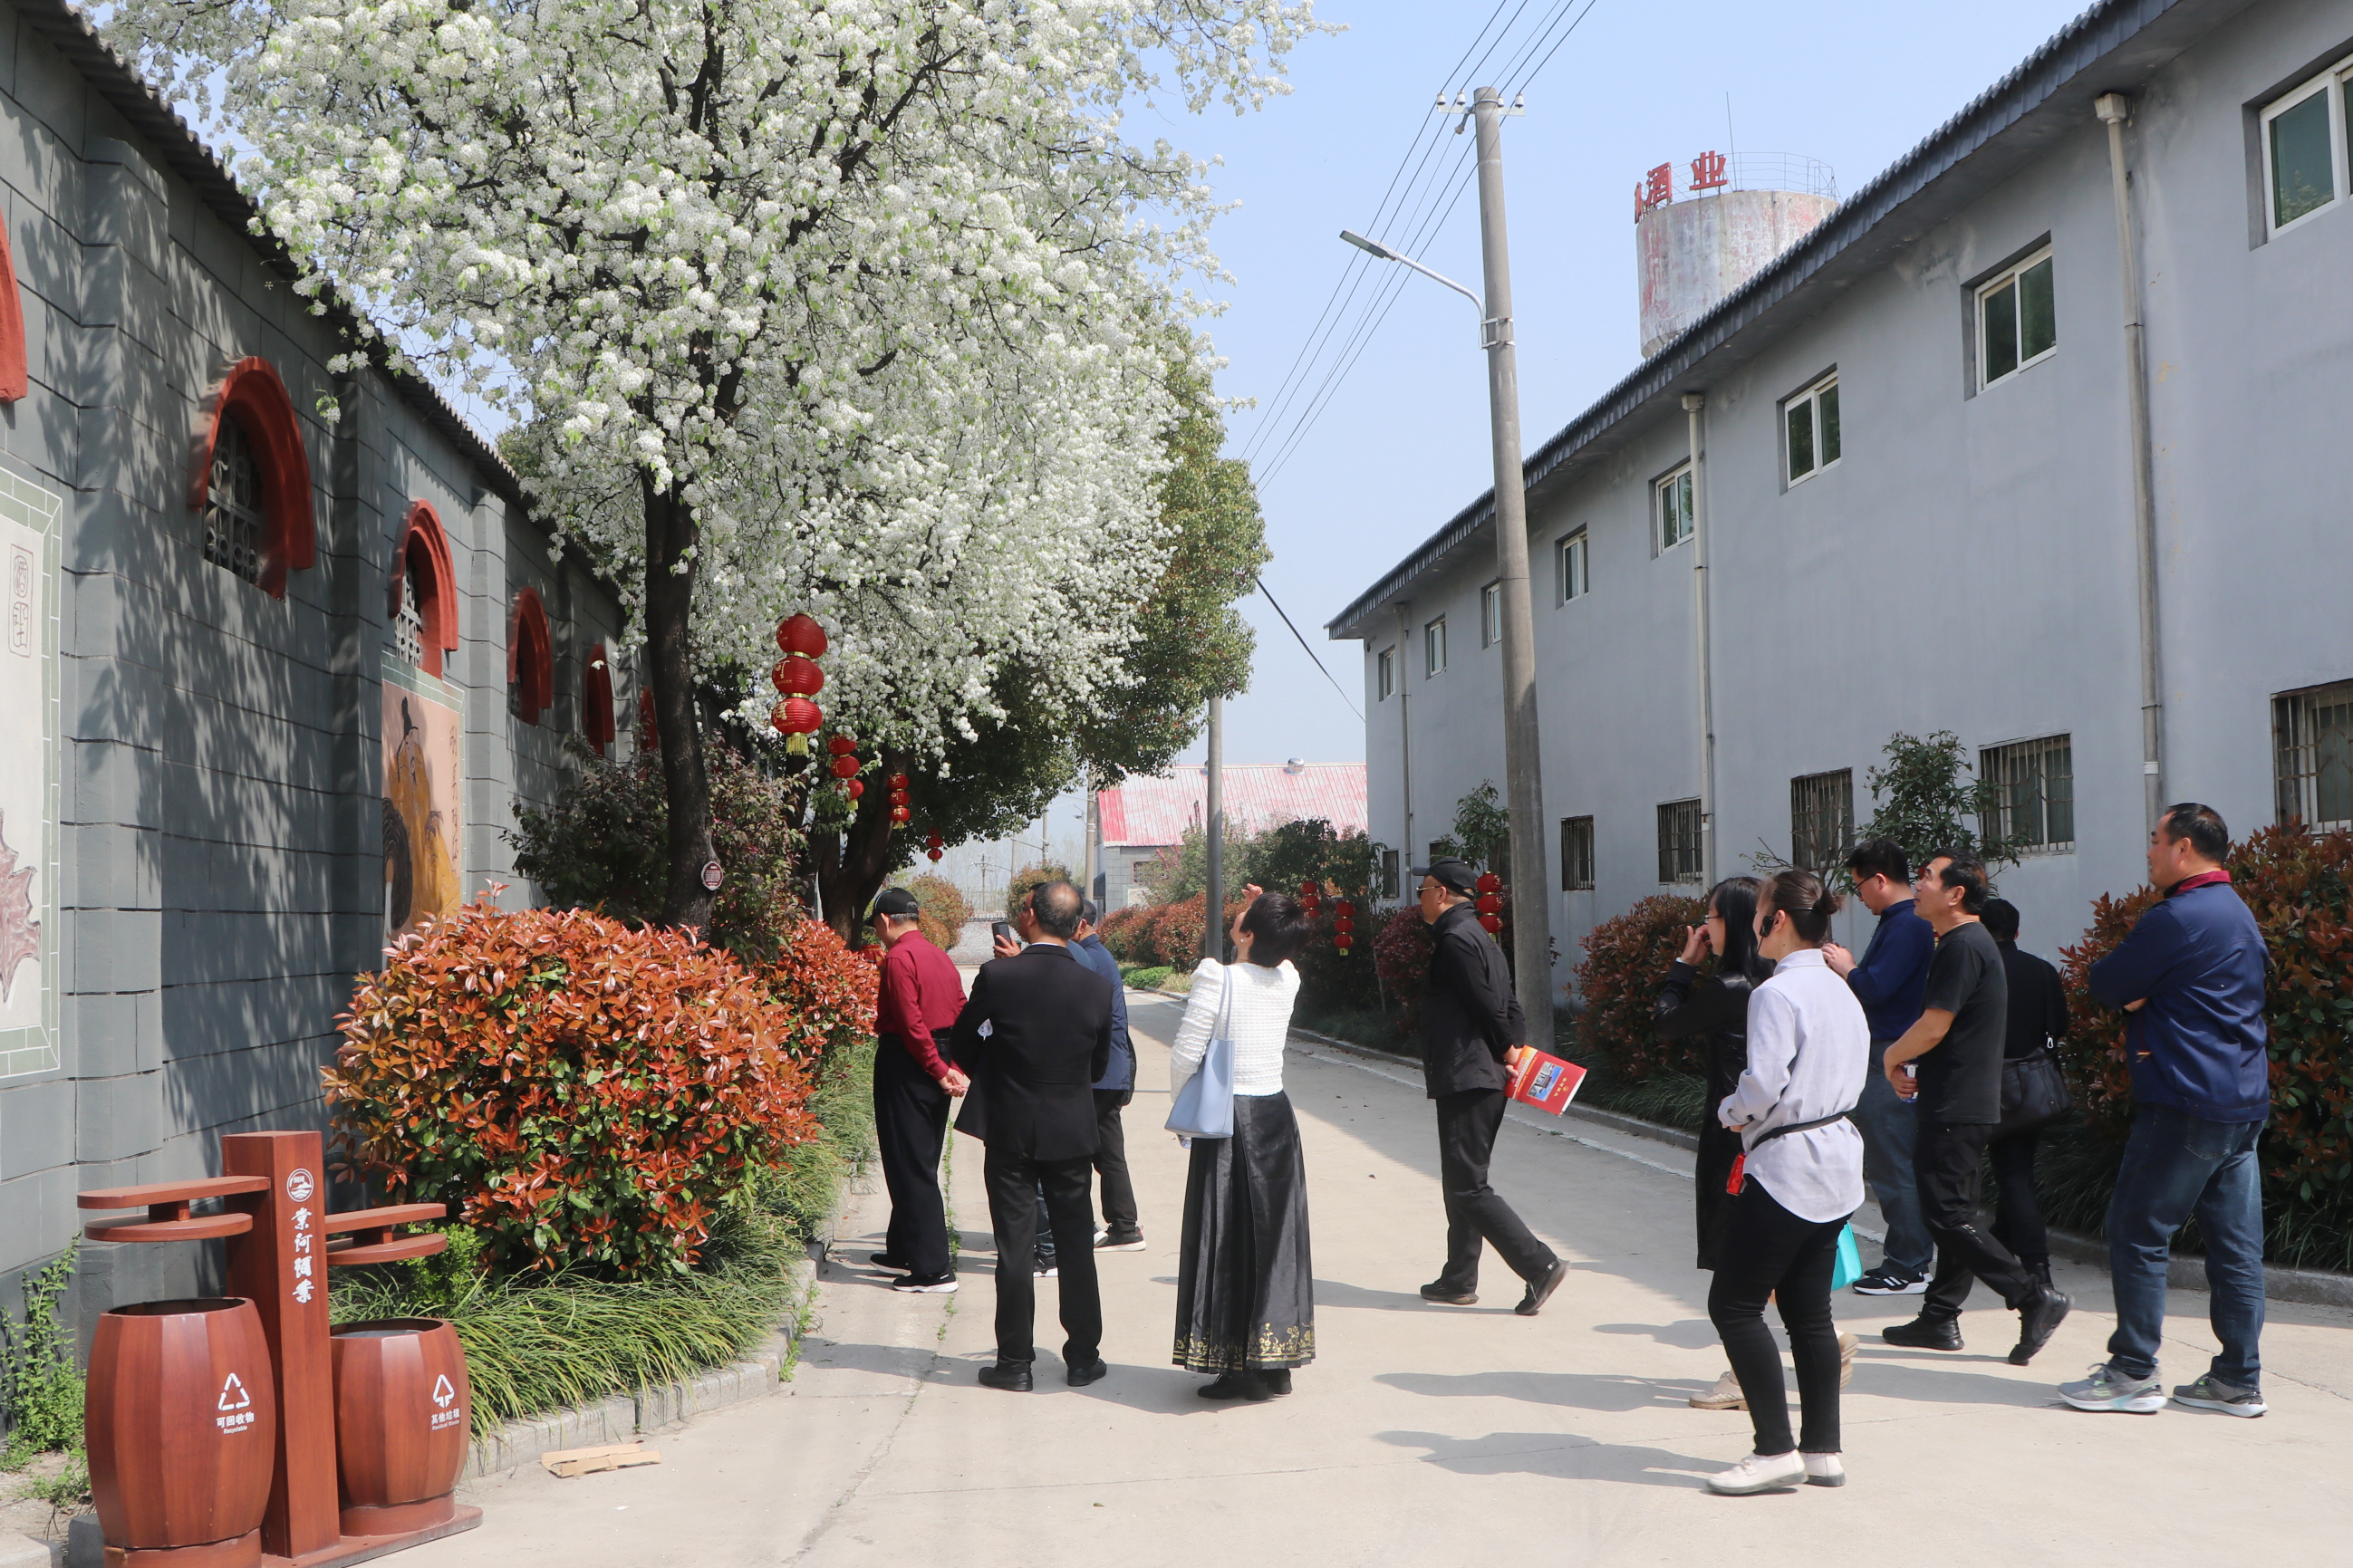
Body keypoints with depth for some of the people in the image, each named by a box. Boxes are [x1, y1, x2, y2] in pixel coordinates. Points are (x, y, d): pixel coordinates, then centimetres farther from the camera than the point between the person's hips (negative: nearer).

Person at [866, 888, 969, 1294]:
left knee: (911, 1169, -4)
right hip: (935, 1068, 9)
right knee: (921, 1165, 18)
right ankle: (903, 1251, 30)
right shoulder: (940, 956, 12)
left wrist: (938, 1070, -15)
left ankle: (934, 1270, -4)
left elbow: (911, 1023, -20)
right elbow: (961, 1014, 10)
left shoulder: (898, 958, -14)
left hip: (905, 1065, -9)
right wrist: (953, 1066, 5)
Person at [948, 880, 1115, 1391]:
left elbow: (963, 1045, -1)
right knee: (1076, 1244, 11)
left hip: (1009, 1130, -2)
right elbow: (1099, 1063, 5)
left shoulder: (996, 976, -13)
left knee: (1015, 1249, 5)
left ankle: (1015, 1362, 11)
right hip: (1073, 1133, 2)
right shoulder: (1096, 987, -6)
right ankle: (1083, 1358, 18)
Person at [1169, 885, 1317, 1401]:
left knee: (1228, 1242, 2)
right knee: (1276, 1237, 11)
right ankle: (1276, 1363, 17)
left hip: (1228, 1123, -5)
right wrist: (1262, 915, 11)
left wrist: (1182, 1107, 2)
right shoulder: (1287, 980, 1)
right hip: (1276, 1118, 5)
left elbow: (1185, 1052, -14)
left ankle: (1240, 1370, 3)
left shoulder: (1217, 976, -15)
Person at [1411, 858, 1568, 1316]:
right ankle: (1460, 1280, 22)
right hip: (1483, 1080, 10)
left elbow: (1488, 1005, -18)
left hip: (1465, 1080, -10)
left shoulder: (1455, 939, -15)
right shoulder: (1479, 935, 17)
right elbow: (1509, 1004, 15)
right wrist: (1514, 1050, 7)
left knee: (1467, 1187, -8)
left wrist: (1506, 1052, -5)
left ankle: (1540, 1265, -11)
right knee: (1462, 1183, 16)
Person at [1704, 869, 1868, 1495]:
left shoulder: (1776, 993, -16)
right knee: (1808, 1308, 13)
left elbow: (1764, 1083, -23)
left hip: (1786, 1167, -9)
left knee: (1734, 1304, -2)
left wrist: (1731, 1112, -2)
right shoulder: (1842, 993, 12)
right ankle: (1823, 1450, 16)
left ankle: (1776, 1449, -4)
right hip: (1838, 1164, 9)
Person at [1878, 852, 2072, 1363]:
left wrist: (1892, 1057, -3)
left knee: (1948, 1217, -9)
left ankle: (2035, 1298, -9)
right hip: (1968, 1104, 11)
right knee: (1952, 1214, 13)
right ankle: (1940, 1318, 19)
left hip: (1955, 1107, -11)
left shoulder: (1962, 947, -17)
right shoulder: (1970, 943, 17)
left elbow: (1933, 1027, -20)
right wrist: (1911, 1063, 10)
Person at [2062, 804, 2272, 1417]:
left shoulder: (2177, 918, -16)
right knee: (2236, 1243, 9)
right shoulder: (2238, 912, 16)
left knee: (2137, 1233, -2)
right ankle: (2238, 1380, 12)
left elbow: (2105, 986, -11)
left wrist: (2134, 1004, 11)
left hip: (2186, 1102, -9)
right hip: (2244, 1103, 9)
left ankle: (2133, 1373, 1)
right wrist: (2145, 1012, 3)